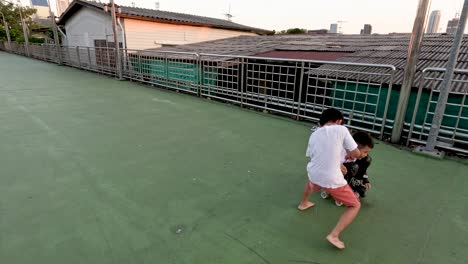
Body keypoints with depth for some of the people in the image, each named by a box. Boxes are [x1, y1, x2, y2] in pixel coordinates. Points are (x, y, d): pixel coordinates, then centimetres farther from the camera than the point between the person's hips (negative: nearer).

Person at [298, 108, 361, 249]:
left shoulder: (314, 134, 7)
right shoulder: (341, 129, -7)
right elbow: (356, 154, -5)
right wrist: (349, 155, 21)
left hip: (314, 174, 5)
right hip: (332, 180, -5)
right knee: (355, 206, 15)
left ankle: (303, 204, 62)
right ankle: (334, 235, 3)